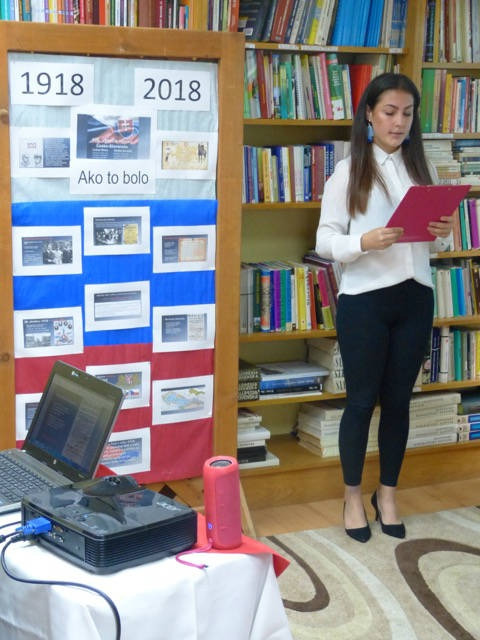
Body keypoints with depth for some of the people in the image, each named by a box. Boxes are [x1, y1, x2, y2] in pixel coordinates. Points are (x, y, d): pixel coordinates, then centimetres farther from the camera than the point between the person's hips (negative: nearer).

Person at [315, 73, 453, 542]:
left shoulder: (421, 167, 8)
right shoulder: (347, 172, -4)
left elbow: (434, 246, 12)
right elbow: (325, 242, -7)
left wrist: (444, 234, -10)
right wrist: (365, 242, -25)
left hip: (415, 297, 4)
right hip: (364, 300, -4)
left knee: (398, 399, 12)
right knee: (362, 400, 5)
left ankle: (387, 494, 27)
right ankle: (353, 496, 22)